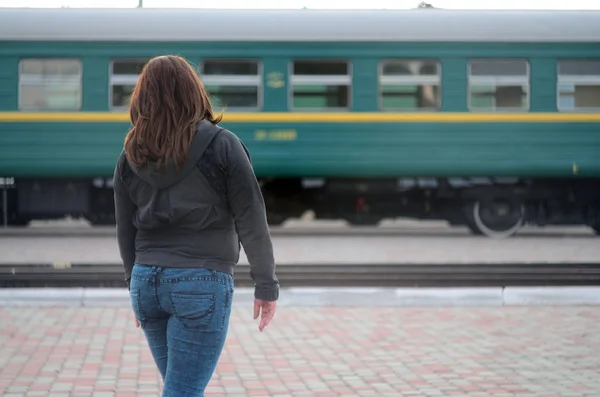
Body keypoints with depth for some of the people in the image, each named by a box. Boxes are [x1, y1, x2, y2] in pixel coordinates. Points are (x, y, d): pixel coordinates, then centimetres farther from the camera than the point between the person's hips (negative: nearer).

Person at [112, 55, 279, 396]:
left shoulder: (132, 155, 6)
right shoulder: (221, 145, -5)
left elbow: (126, 231, 11)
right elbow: (251, 220, -5)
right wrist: (267, 285, 2)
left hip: (148, 280, 5)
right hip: (203, 282, -5)